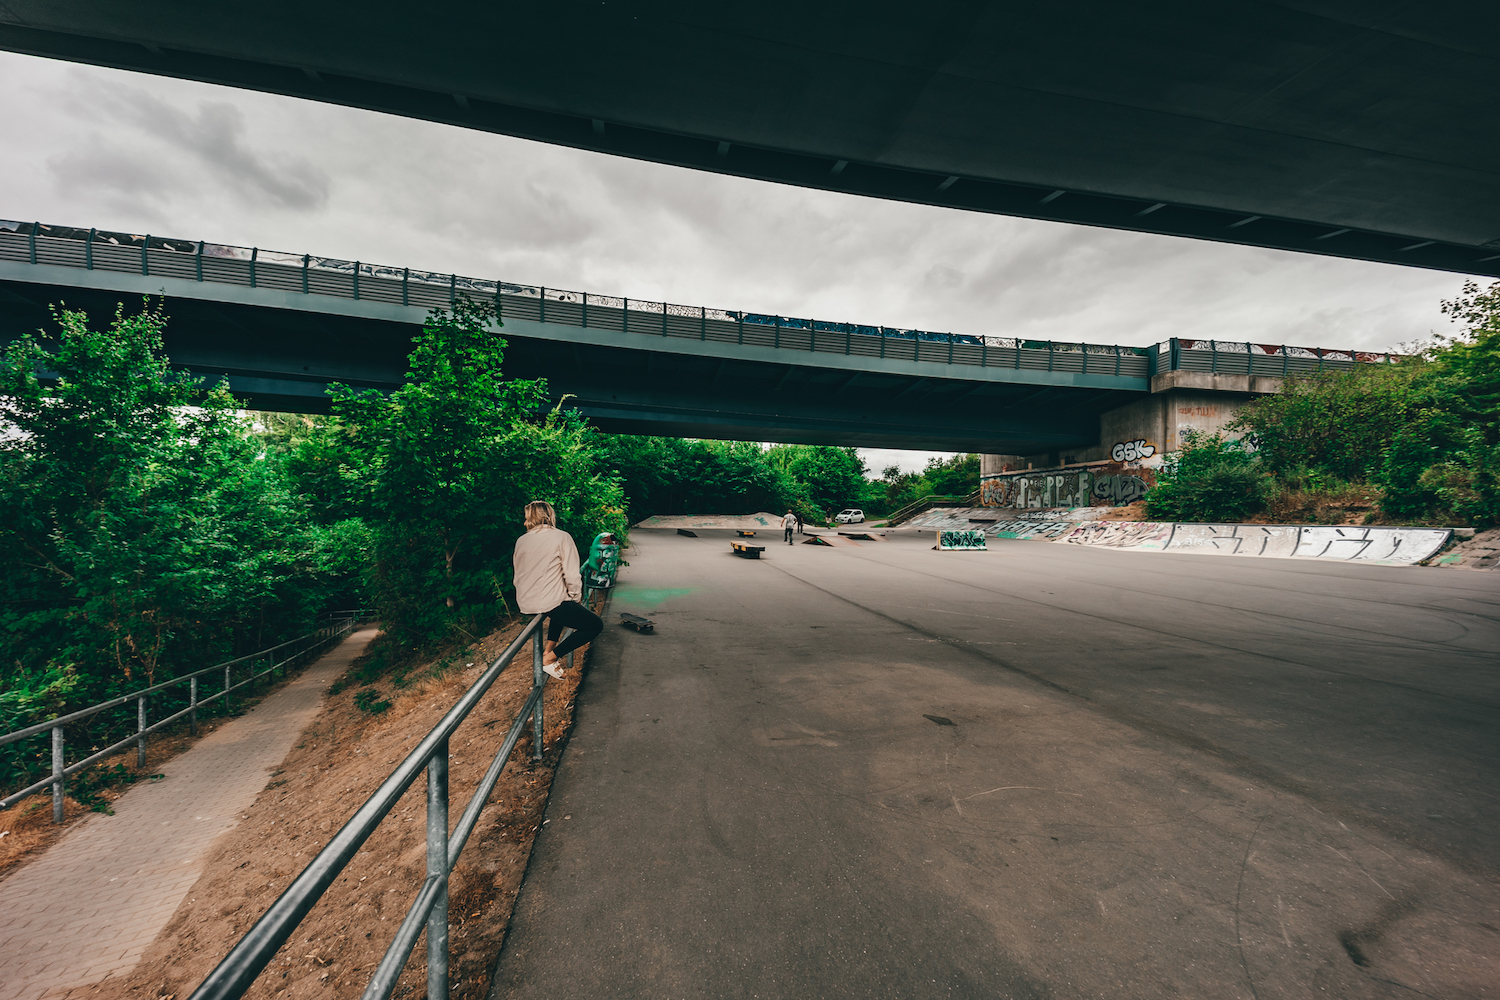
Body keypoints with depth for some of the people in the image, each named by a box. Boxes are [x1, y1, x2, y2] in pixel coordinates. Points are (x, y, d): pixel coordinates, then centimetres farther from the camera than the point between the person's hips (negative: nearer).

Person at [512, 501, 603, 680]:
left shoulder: (521, 541, 8)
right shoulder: (562, 537, -8)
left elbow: (517, 578, 16)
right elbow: (572, 577, -13)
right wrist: (575, 598, 4)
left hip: (524, 605, 8)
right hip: (549, 603, -7)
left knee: (562, 605, 38)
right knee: (596, 625, 4)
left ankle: (549, 647, 25)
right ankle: (550, 658, -1)